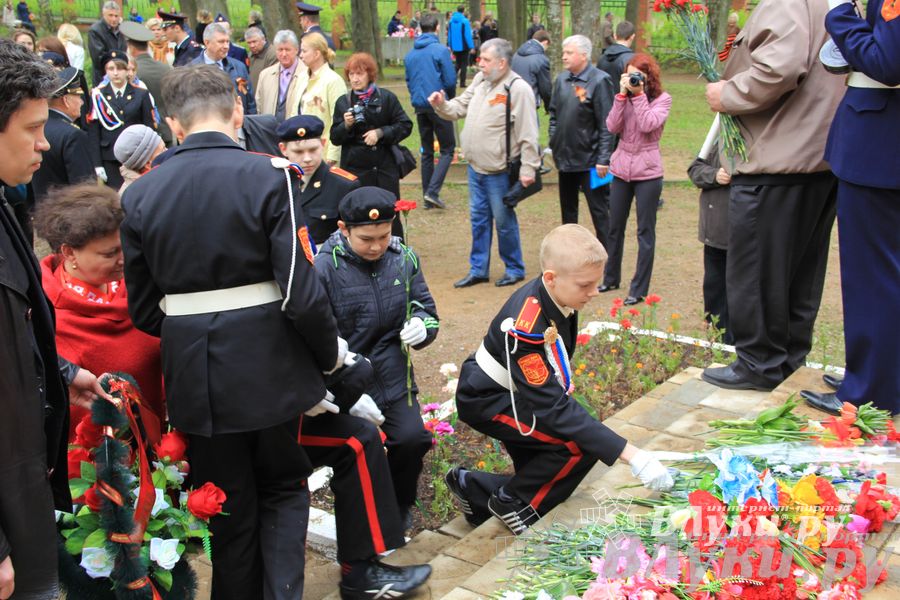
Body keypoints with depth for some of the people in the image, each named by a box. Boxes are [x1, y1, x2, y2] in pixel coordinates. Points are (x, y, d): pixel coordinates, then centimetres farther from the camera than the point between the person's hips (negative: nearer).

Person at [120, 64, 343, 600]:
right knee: (283, 488, 20)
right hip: (268, 366, -2)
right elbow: (301, 292, -16)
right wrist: (330, 353, 0)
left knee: (228, 506, 19)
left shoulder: (141, 194, -1)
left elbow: (143, 308, 2)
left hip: (193, 374, 3)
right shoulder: (267, 177, -13)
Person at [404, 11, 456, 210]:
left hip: (419, 106, 6)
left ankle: (428, 197, 14)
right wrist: (451, 99, 8)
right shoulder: (441, 50, -10)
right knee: (447, 149, 3)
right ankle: (433, 191, -12)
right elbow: (450, 80, -10)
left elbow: (408, 81, 12)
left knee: (426, 151, 13)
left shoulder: (410, 54, 7)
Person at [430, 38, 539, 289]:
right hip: (475, 166, 7)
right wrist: (442, 105, -4)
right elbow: (460, 107, 16)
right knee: (478, 218, 15)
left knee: (504, 220, 5)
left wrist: (528, 169, -19)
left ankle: (514, 269, 22)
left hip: (499, 171, -7)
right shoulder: (480, 80, 6)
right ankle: (478, 269, 26)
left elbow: (528, 135, -18)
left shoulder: (518, 89, -17)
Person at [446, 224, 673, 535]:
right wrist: (631, 455, -37)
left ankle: (472, 487, 26)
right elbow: (553, 409, -36)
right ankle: (512, 503, -5)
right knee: (582, 445, -23)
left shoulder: (555, 297, -10)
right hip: (486, 402, -9)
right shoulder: (526, 327, -36)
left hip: (513, 392, 9)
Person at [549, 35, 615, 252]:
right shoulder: (561, 79, 7)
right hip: (565, 157, 7)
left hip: (590, 160, -7)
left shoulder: (599, 81, -14)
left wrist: (603, 159, -17)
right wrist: (553, 144, 10)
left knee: (599, 210, 1)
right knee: (567, 208, 18)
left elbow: (607, 125, -16)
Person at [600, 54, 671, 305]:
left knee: (645, 232, 1)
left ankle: (639, 289, 7)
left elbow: (648, 125, -20)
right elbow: (612, 127, -7)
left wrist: (639, 95, -16)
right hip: (621, 168, 4)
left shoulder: (662, 99, -3)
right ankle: (611, 278, 30)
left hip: (647, 171, -4)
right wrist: (622, 95, -12)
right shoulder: (625, 97, 7)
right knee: (614, 228, 13)